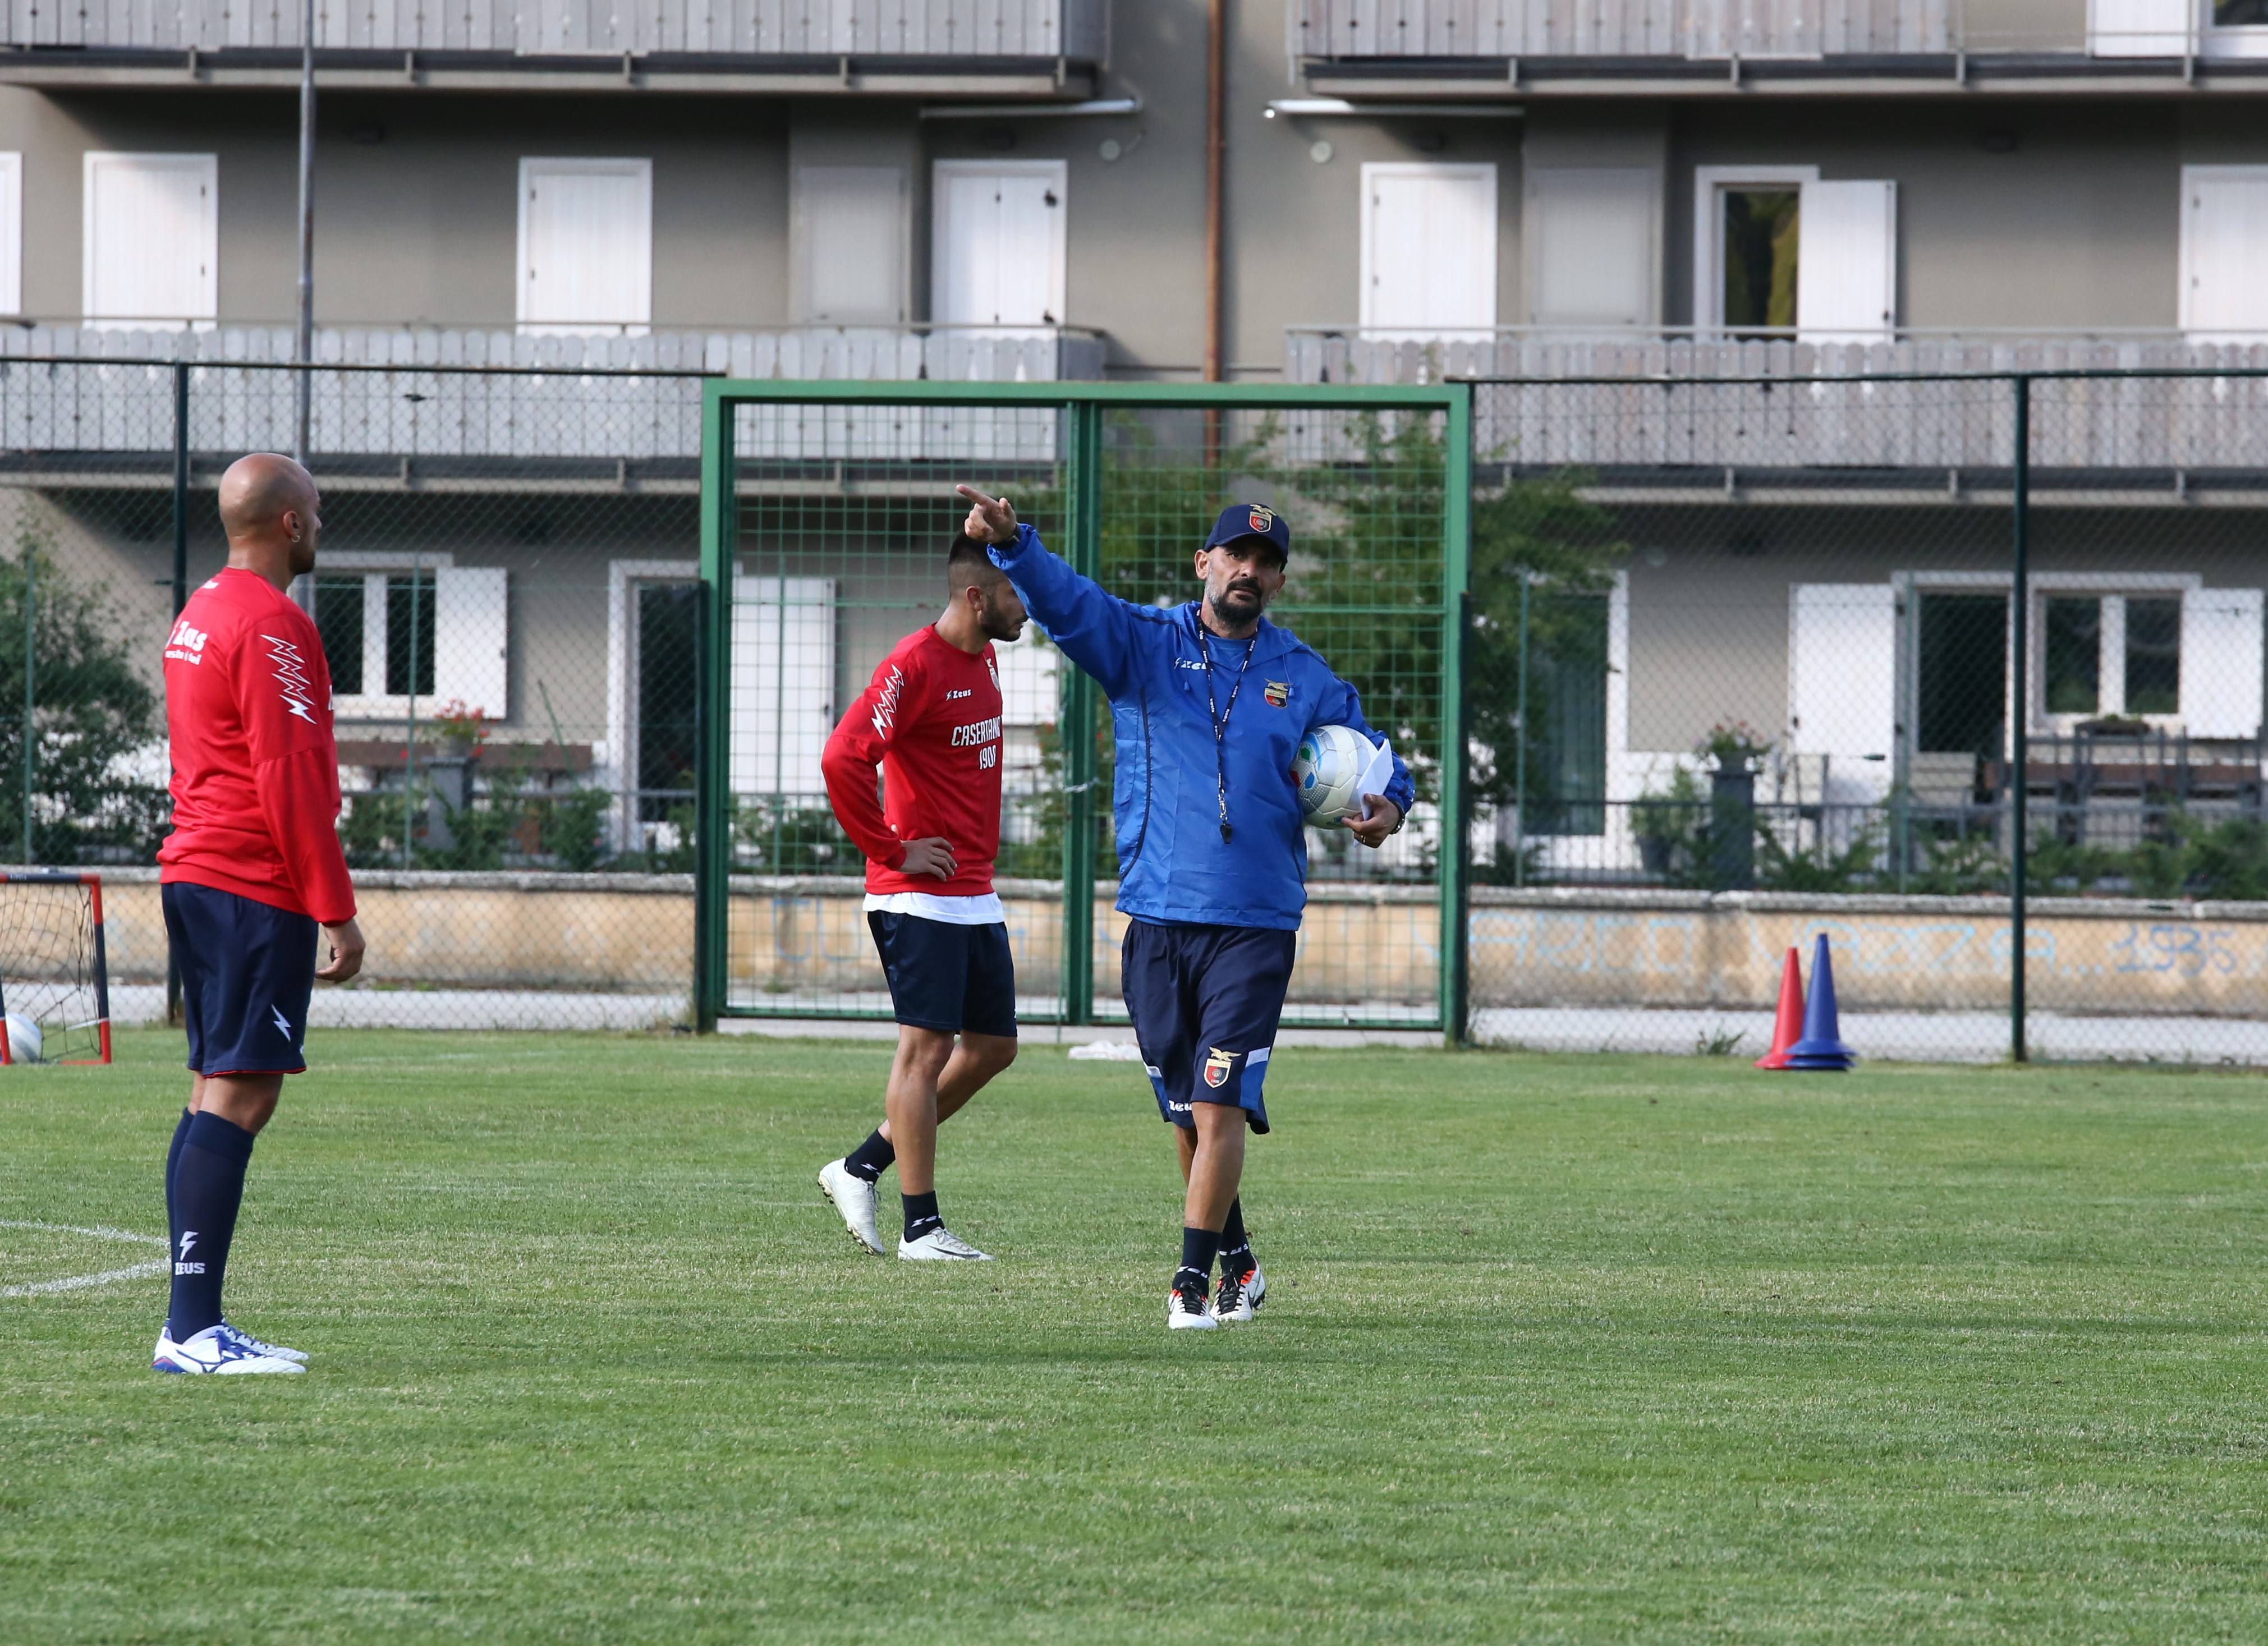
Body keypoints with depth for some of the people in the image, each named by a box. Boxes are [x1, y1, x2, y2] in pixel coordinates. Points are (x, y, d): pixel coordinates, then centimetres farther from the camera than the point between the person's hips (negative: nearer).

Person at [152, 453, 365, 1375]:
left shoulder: (196, 617, 19)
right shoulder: (270, 625, -12)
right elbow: (289, 780, -16)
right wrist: (335, 910, -14)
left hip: (195, 876, 10)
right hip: (256, 890, -10)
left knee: (218, 1092, 9)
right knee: (238, 1096, -13)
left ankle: (191, 1329, 7)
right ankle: (195, 1326, -18)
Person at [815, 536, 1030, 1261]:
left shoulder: (984, 659, 13)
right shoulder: (916, 667, -16)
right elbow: (843, 758, -25)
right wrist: (892, 851, -18)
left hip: (976, 894, 9)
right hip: (921, 897, -9)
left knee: (993, 1046, 11)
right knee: (927, 1048, -6)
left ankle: (862, 1168, 20)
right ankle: (921, 1225, -2)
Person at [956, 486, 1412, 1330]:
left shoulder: (1305, 679, 8)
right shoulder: (1142, 644, 5)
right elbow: (1064, 599, -11)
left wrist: (1387, 806, -7)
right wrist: (1011, 542, -30)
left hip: (1257, 925, -1)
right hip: (1157, 920, 1)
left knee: (1218, 1105, -12)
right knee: (1187, 1115, 10)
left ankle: (1194, 1280, -9)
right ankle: (1237, 1262, 26)